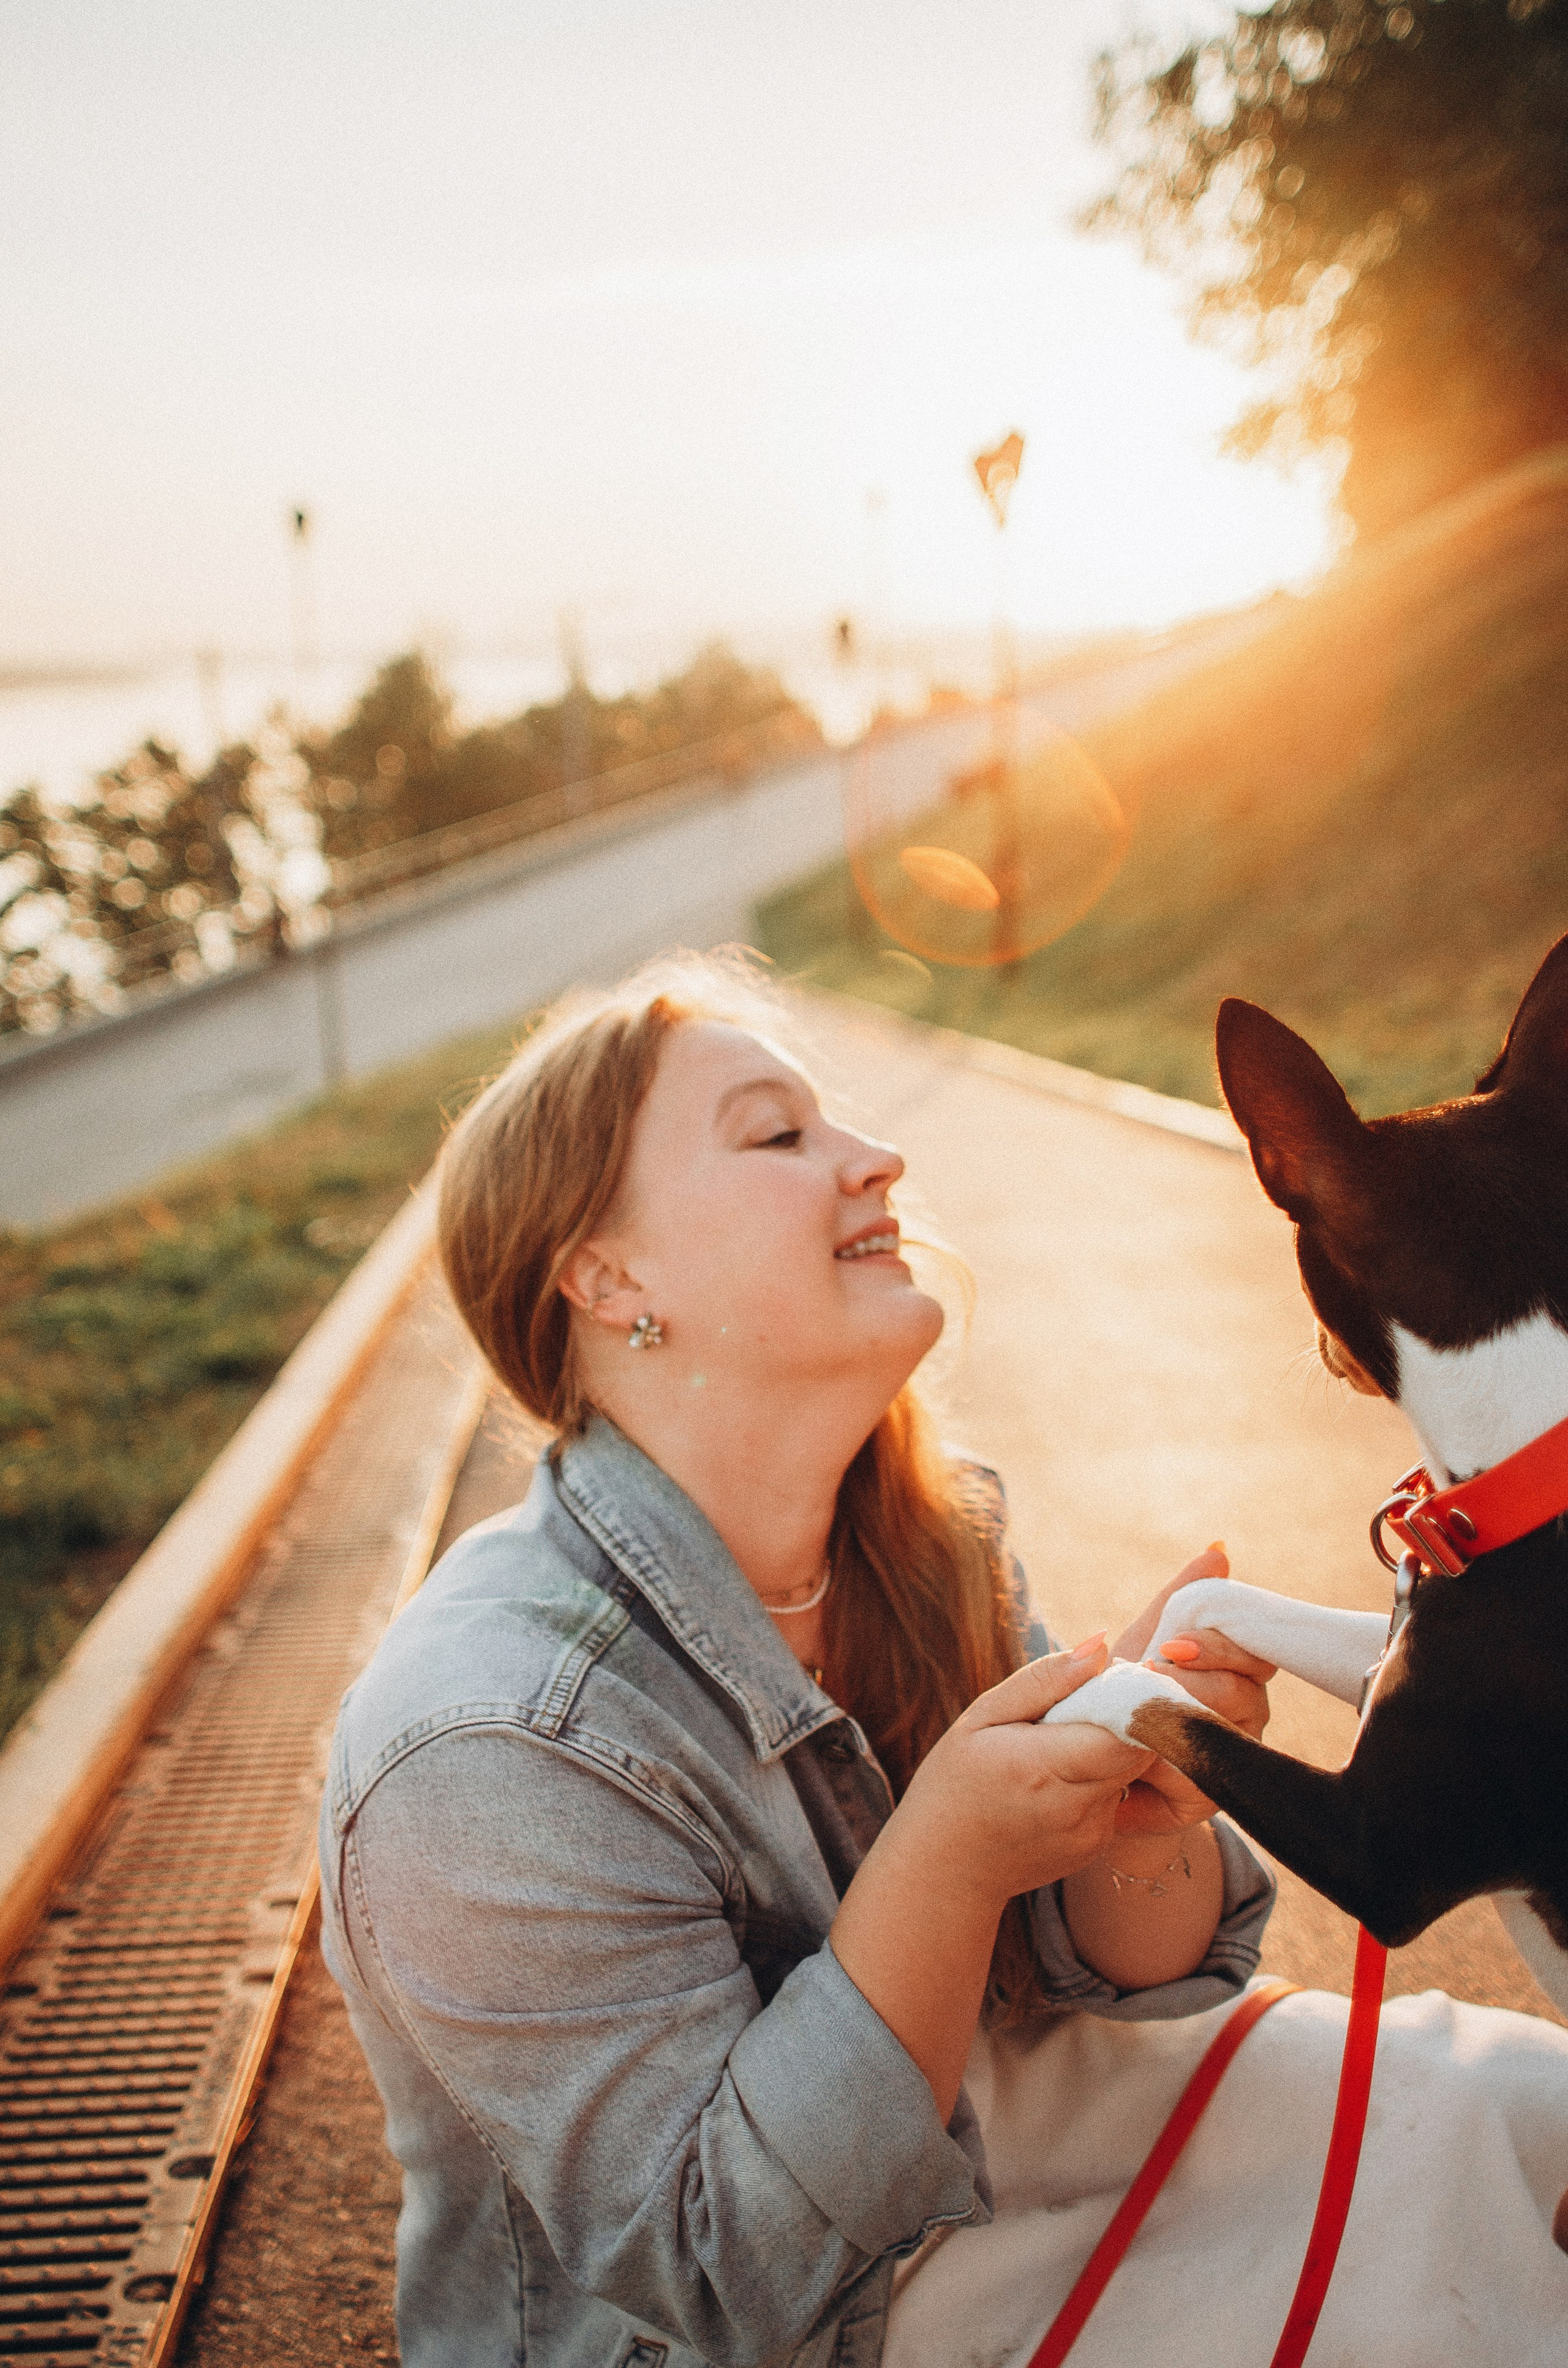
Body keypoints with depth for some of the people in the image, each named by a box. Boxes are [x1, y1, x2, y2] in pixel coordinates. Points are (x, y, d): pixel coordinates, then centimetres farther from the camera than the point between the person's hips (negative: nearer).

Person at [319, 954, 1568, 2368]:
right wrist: (949, 1862, -36)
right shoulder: (492, 1756, -30)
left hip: (965, 2122, 6)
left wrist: (1143, 1816, -26)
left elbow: (1116, 1971, -3)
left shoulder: (928, 1534, -8)